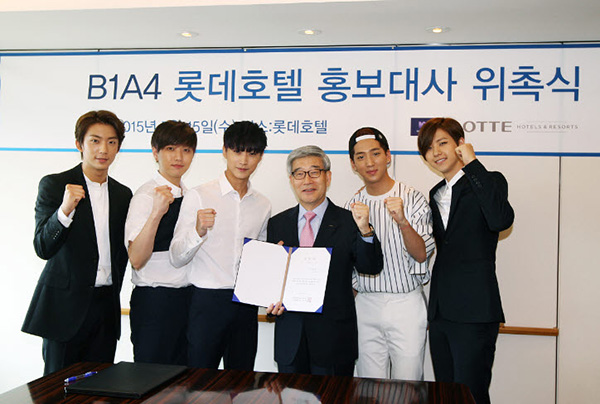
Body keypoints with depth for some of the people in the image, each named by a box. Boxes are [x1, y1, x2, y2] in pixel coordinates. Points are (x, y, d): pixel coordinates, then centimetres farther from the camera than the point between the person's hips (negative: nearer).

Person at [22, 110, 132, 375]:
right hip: (66, 304, -4)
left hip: (106, 304, 4)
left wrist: (113, 291, 12)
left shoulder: (123, 194, 11)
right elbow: (43, 248, -11)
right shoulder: (54, 185, -4)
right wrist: (65, 210, -26)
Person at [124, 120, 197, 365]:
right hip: (154, 301, -7)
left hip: (186, 297, 7)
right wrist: (156, 213, -31)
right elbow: (137, 260, -21)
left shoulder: (188, 196, 11)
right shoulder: (146, 196, -11)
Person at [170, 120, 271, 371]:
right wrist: (198, 231, -23)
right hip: (207, 301, -3)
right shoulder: (199, 196, -2)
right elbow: (177, 258, -6)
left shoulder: (263, 206, 10)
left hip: (246, 304, 4)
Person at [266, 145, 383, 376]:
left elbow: (371, 268, -13)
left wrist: (365, 231, -28)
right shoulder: (277, 224, 7)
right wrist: (271, 302, -7)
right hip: (289, 338, 3)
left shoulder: (348, 222, -3)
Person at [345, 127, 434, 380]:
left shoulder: (412, 199, -5)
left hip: (406, 304, -3)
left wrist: (403, 221, -27)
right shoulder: (352, 206, 5)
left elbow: (421, 254, -14)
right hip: (365, 305, 3)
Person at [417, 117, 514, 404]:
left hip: (474, 314, -7)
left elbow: (501, 220, -24)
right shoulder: (435, 194, 18)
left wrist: (472, 164, -18)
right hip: (440, 313, 7)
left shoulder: (488, 181, -2)